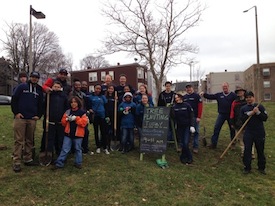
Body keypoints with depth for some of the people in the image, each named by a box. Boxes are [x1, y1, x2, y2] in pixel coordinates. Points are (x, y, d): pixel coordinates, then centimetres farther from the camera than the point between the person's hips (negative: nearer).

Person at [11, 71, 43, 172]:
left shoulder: (39, 90, 13)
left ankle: (28, 159, 20)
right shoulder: (22, 86, 2)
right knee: (19, 140, -2)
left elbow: (41, 104, 16)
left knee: (29, 140, 10)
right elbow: (14, 99, 0)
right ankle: (17, 162, 2)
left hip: (32, 119, 4)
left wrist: (39, 115, 5)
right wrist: (16, 112, -6)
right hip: (20, 118, -4)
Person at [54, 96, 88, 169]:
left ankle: (78, 163, 23)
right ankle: (59, 163, 10)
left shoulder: (82, 112, -3)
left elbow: (84, 122, -14)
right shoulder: (68, 111, 8)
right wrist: (67, 119, -11)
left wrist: (76, 118, -19)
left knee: (78, 149, 10)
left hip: (78, 134, -2)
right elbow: (63, 122, 10)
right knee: (65, 149, 4)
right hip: (68, 133, 2)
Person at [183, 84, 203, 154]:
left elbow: (200, 106, -7)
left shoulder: (197, 96, -2)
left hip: (195, 117, -4)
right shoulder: (184, 97, 13)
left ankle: (195, 147, 11)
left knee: (196, 132, 1)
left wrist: (199, 117, -13)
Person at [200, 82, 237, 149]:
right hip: (221, 114, 2)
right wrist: (204, 94, -17)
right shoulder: (219, 95, 6)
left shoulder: (233, 95, -2)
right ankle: (213, 143, 3)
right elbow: (210, 96, -1)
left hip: (230, 115, -2)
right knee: (216, 128, -3)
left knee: (232, 129, 12)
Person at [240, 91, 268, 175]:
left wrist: (258, 112, -18)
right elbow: (242, 120, -4)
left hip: (260, 132, 0)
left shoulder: (260, 106, 0)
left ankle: (261, 167, 26)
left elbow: (265, 118, -4)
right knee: (247, 150, 0)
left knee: (260, 150, 10)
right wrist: (250, 113, -16)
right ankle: (247, 168, 12)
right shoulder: (243, 108, 4)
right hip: (248, 133, 0)